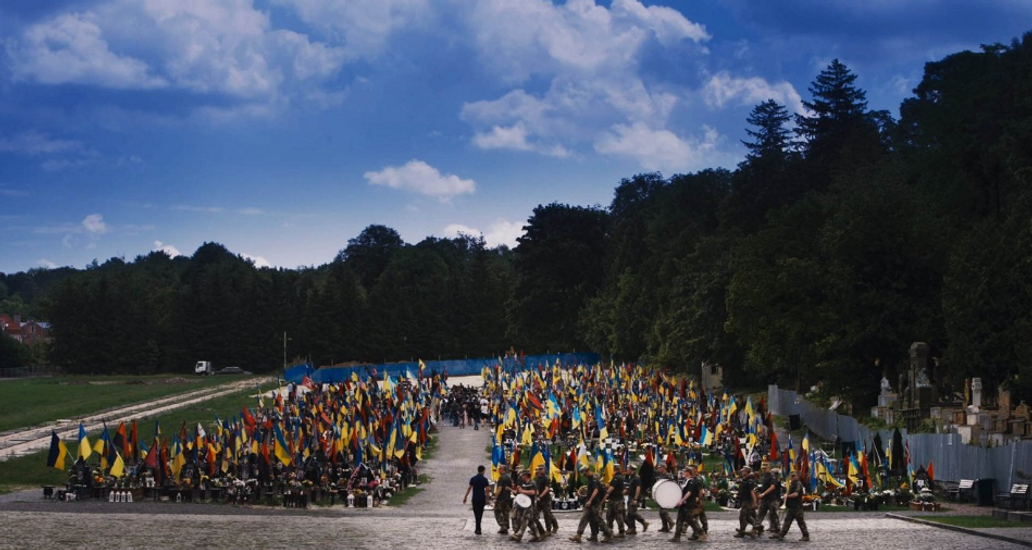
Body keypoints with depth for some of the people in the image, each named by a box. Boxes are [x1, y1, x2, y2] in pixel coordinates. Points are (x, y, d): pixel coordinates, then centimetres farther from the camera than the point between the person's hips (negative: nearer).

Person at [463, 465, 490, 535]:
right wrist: (487, 499, 3)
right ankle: (478, 528, 16)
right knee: (480, 513, 12)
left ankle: (478, 529, -7)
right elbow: (486, 490, -6)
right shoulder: (485, 479, -4)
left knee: (476, 513, 1)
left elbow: (469, 488, -3)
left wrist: (465, 497, 3)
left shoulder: (473, 479, -1)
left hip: (475, 498, 0)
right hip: (482, 498, 0)